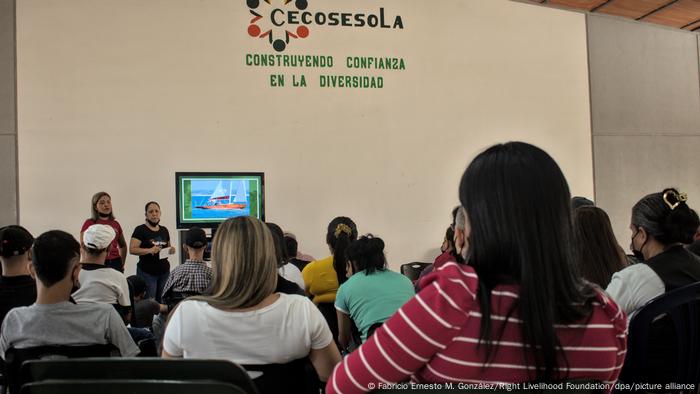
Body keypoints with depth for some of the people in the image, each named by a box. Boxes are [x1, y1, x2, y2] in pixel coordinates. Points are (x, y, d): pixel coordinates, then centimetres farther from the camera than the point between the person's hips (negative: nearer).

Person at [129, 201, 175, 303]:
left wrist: (171, 250, 1)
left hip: (164, 271, 5)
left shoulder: (164, 230, 13)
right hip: (147, 272, -5)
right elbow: (132, 249, -12)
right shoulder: (140, 230, -4)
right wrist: (149, 250, -25)